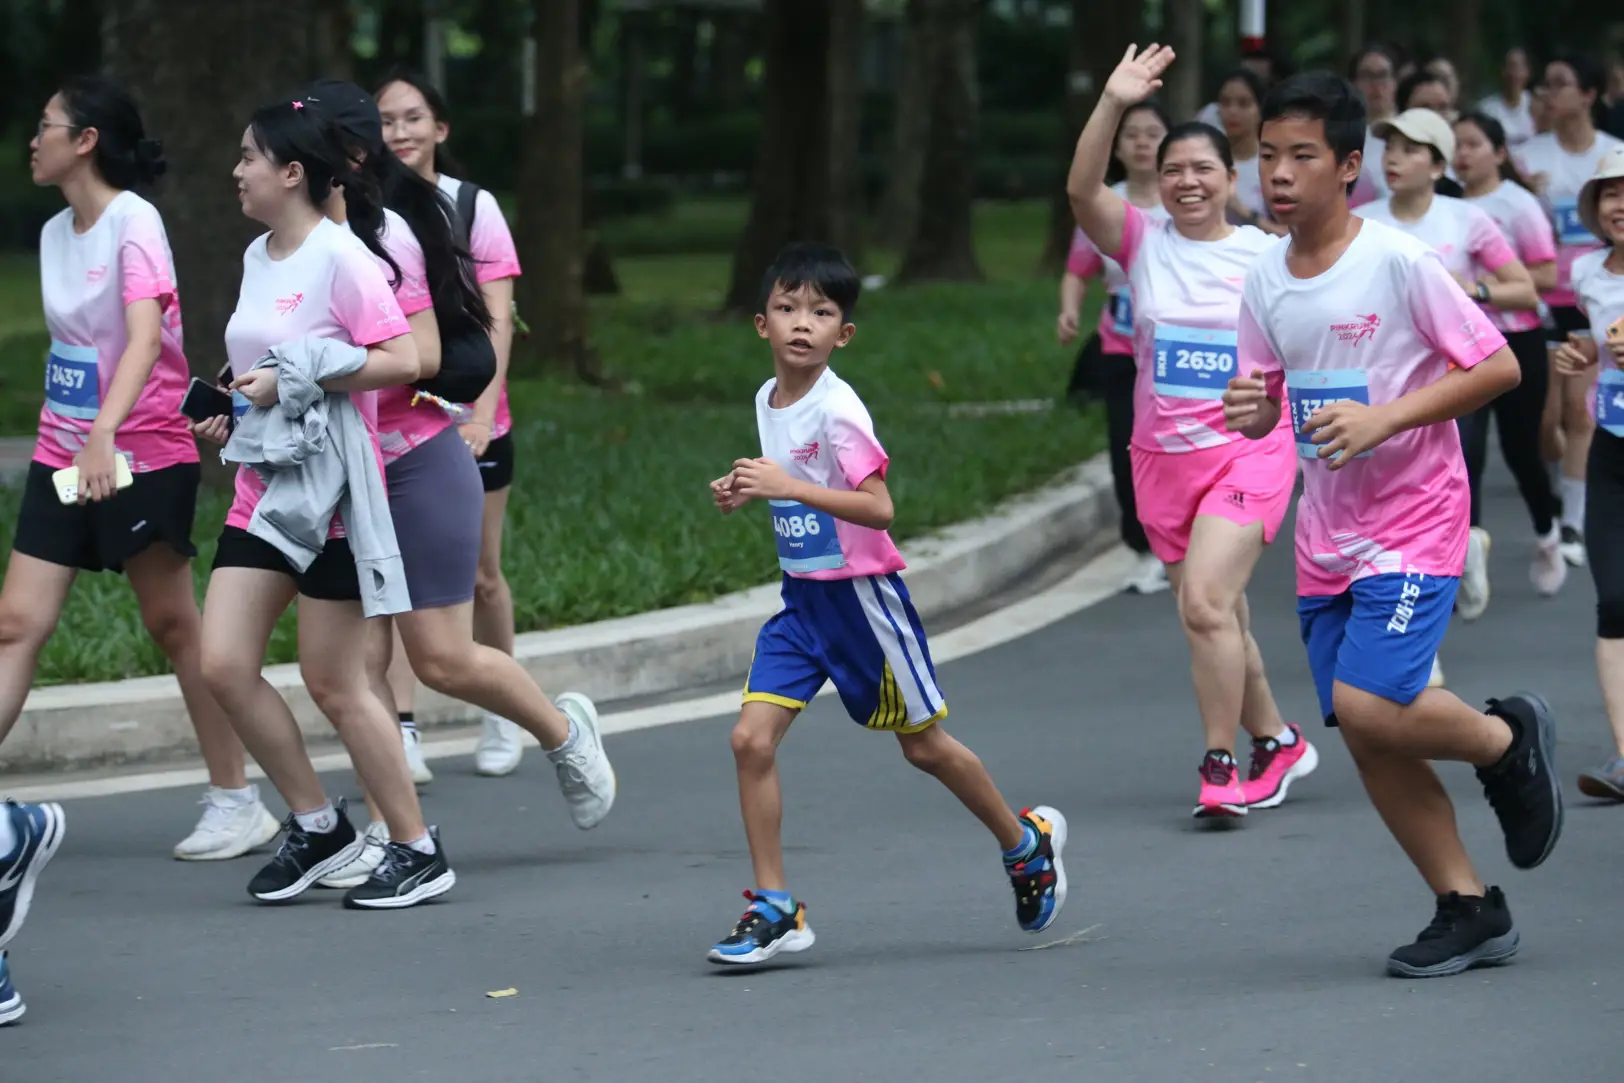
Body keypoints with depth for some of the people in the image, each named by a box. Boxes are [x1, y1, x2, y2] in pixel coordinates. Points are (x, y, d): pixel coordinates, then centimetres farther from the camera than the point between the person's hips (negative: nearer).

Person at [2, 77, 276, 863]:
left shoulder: (133, 223, -15)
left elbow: (144, 335, -28)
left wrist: (105, 433, -41)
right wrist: (65, 435, 17)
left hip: (144, 456, -7)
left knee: (172, 625, 1)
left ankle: (237, 802, 12)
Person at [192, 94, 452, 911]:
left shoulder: (341, 257, -13)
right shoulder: (258, 257, 12)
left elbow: (401, 360, -19)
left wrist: (295, 381, -20)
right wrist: (234, 412, 13)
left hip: (328, 497, -8)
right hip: (262, 494, 8)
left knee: (334, 684, -3)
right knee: (223, 664, -2)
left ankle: (418, 851, 10)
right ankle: (317, 827, 12)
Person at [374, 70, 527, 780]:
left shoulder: (473, 207, -3)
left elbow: (498, 320, -7)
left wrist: (482, 412, -17)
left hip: (467, 419, 0)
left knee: (481, 576, 9)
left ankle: (500, 715, 30)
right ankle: (401, 733, -14)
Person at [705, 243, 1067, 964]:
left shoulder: (837, 410, -19)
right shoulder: (768, 401, 5)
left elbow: (877, 506, -27)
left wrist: (788, 488, -34)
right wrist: (747, 493, 3)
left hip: (860, 592, -7)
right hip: (801, 596, 7)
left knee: (922, 744, 8)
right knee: (751, 738, -8)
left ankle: (1026, 842, 33)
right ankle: (774, 909, -3)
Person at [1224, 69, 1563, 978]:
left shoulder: (1399, 262, -14)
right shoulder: (1266, 282, 5)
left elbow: (1498, 367, -13)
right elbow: (1264, 402, 15)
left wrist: (1382, 418, -22)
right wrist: (1251, 409, -10)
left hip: (1414, 520, -7)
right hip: (1327, 536, 7)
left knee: (1368, 705, -21)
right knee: (1363, 733, 4)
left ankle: (1508, 738, 9)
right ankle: (1472, 911, 17)